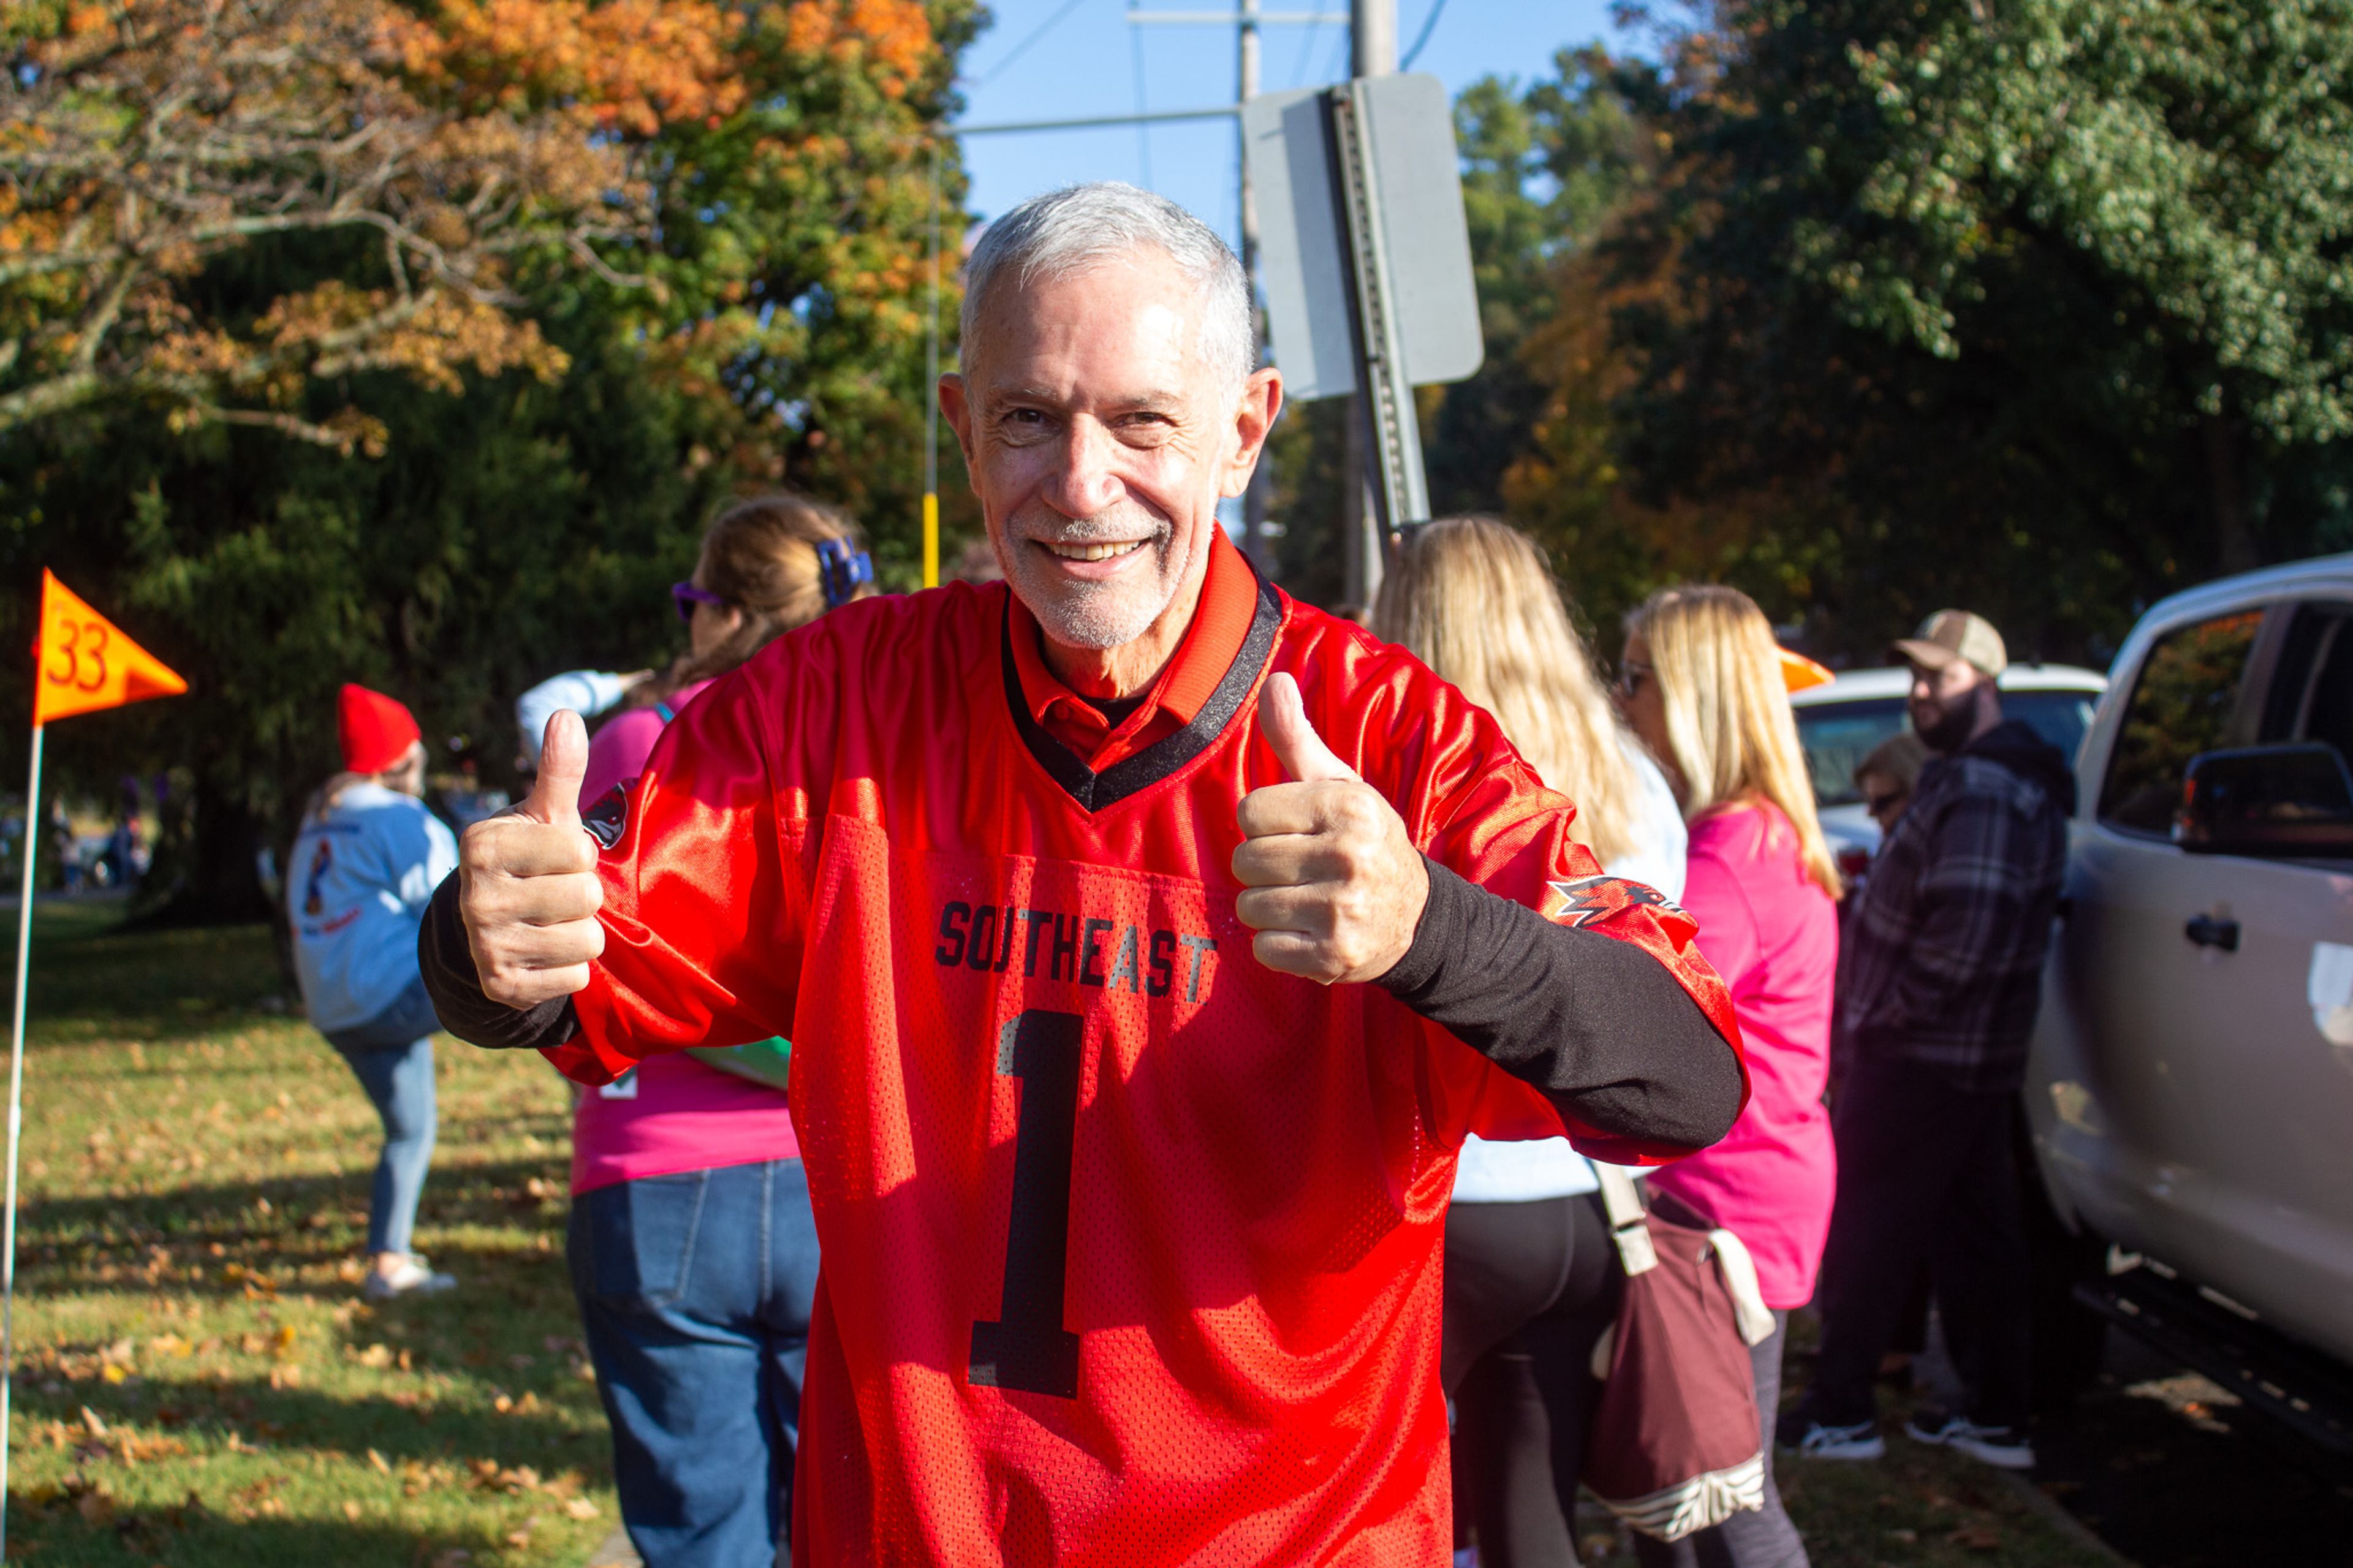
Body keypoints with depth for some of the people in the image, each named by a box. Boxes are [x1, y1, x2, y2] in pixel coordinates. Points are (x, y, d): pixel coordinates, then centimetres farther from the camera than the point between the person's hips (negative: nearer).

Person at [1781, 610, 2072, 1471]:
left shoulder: (1980, 788, -19)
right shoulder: (2010, 777, 17)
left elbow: (1965, 929, -27)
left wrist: (1898, 1010, -18)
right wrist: (1889, 1010, 17)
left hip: (1922, 1056, -10)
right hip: (1978, 1055, 10)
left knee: (1864, 1230, -1)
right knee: (1975, 1235, 13)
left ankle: (1839, 1413, 5)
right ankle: (1996, 1416, 19)